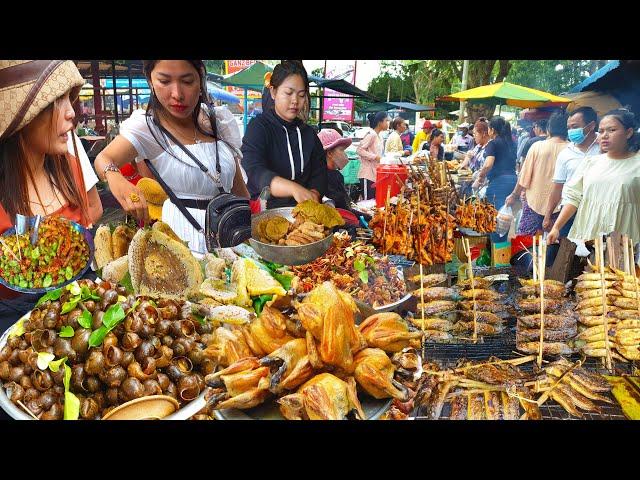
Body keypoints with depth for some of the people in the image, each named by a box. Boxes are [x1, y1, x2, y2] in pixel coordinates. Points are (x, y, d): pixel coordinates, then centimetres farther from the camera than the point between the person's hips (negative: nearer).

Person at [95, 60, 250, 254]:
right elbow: (103, 158, -22)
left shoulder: (219, 119, 4)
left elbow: (237, 184, 11)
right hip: (187, 233, -3)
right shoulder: (147, 125, -8)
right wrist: (115, 178, -43)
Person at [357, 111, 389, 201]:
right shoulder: (371, 135, -11)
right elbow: (359, 150, -18)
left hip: (375, 174, 9)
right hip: (368, 174, -9)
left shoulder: (379, 137, 16)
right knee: (368, 200, -7)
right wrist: (375, 157, -20)